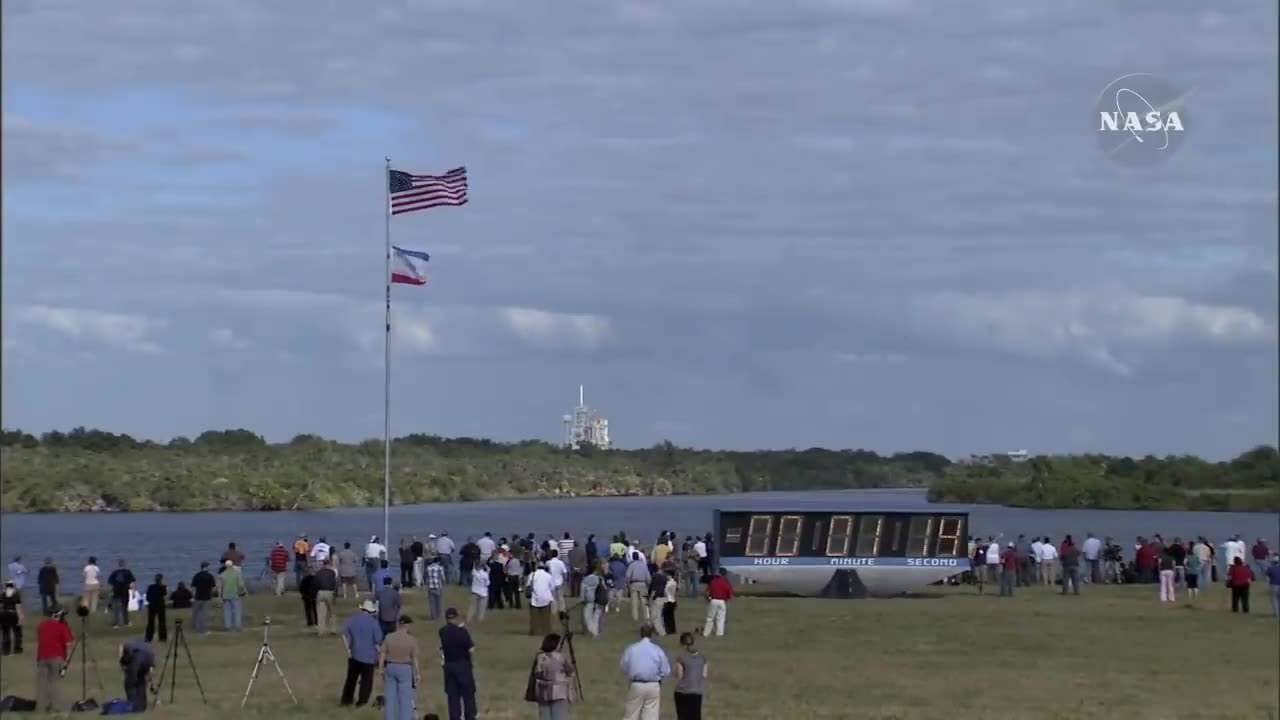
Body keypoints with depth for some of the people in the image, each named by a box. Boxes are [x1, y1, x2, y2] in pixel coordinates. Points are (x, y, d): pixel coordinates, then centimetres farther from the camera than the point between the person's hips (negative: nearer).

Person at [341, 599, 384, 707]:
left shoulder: (352, 619, -1)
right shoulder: (373, 623, -13)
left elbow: (344, 634, 1)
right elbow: (378, 641, -13)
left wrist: (348, 649, 6)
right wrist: (379, 654, 0)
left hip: (353, 655, 4)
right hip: (368, 656, -4)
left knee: (351, 678, 18)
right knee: (366, 680, 10)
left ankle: (346, 700, 23)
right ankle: (362, 702, 13)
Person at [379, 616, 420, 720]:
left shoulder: (388, 638, -5)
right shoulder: (411, 640, -11)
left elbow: (382, 655, -3)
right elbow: (414, 659, -8)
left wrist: (381, 669, 8)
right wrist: (417, 674, 1)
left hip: (390, 668, 3)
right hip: (405, 669, -3)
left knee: (390, 697, 12)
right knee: (405, 698, 4)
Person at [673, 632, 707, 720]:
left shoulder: (681, 658, -12)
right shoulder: (702, 657, 2)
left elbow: (679, 676, -9)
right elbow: (704, 675, 4)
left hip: (683, 691, -4)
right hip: (698, 691, 4)